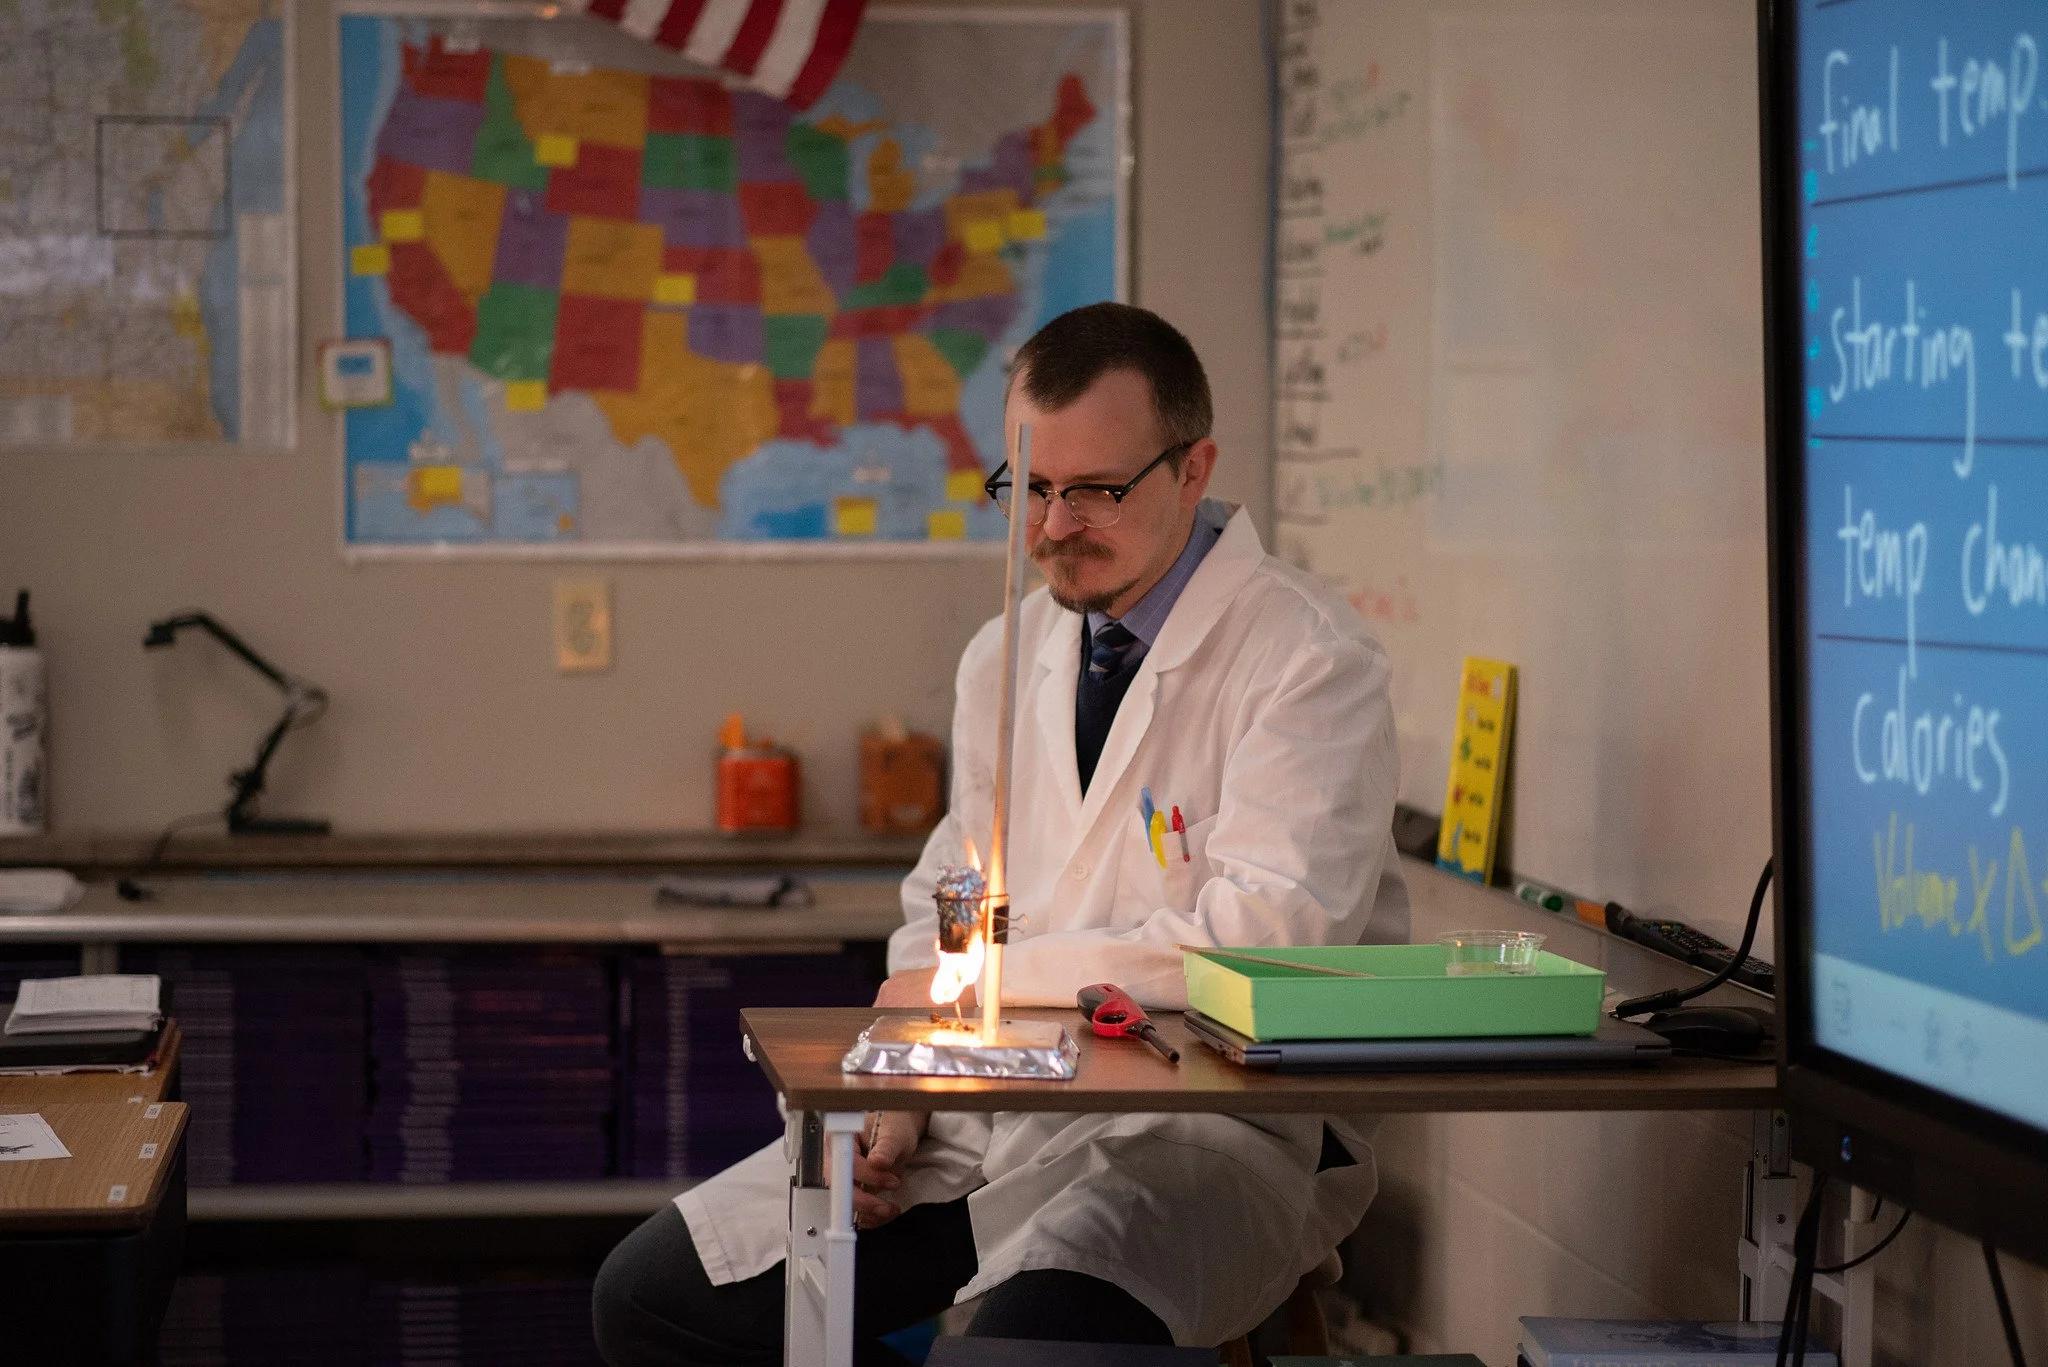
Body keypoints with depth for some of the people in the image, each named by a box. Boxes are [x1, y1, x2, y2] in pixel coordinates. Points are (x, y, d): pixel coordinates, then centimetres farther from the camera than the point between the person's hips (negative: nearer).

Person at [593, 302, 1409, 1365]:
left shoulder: (1308, 658, -8)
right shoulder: (1005, 656, 15)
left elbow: (1275, 934, -19)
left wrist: (987, 978, -13)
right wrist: (893, 1095, 2)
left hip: (1216, 1125, -7)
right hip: (992, 1111, 8)